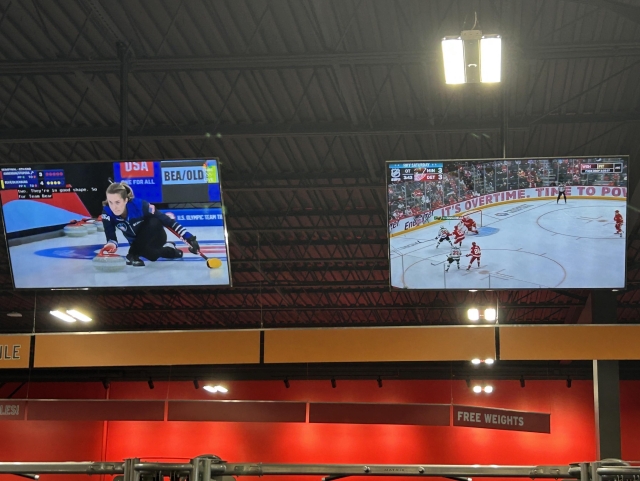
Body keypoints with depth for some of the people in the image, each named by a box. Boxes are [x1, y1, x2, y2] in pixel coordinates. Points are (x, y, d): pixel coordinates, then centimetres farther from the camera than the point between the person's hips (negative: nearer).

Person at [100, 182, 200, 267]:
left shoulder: (139, 205, -33)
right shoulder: (107, 212, -26)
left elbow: (167, 220, -29)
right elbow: (111, 237, -27)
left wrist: (189, 237, -33)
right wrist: (111, 245, -52)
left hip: (155, 236, -2)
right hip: (139, 243, 2)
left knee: (154, 222, -35)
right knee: (152, 255, -27)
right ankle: (169, 248, 4)